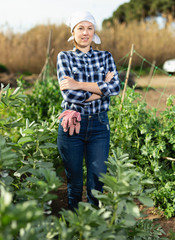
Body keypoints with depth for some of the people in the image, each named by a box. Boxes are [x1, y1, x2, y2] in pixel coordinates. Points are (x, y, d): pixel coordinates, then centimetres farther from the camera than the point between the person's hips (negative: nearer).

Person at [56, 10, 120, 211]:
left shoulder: (105, 57, 9)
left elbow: (115, 87, -9)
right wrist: (101, 90, -11)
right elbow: (69, 93, -12)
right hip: (72, 125, -1)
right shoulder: (65, 57, 3)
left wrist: (79, 85, -16)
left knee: (97, 182, 5)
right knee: (74, 182, 8)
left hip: (99, 125, 2)